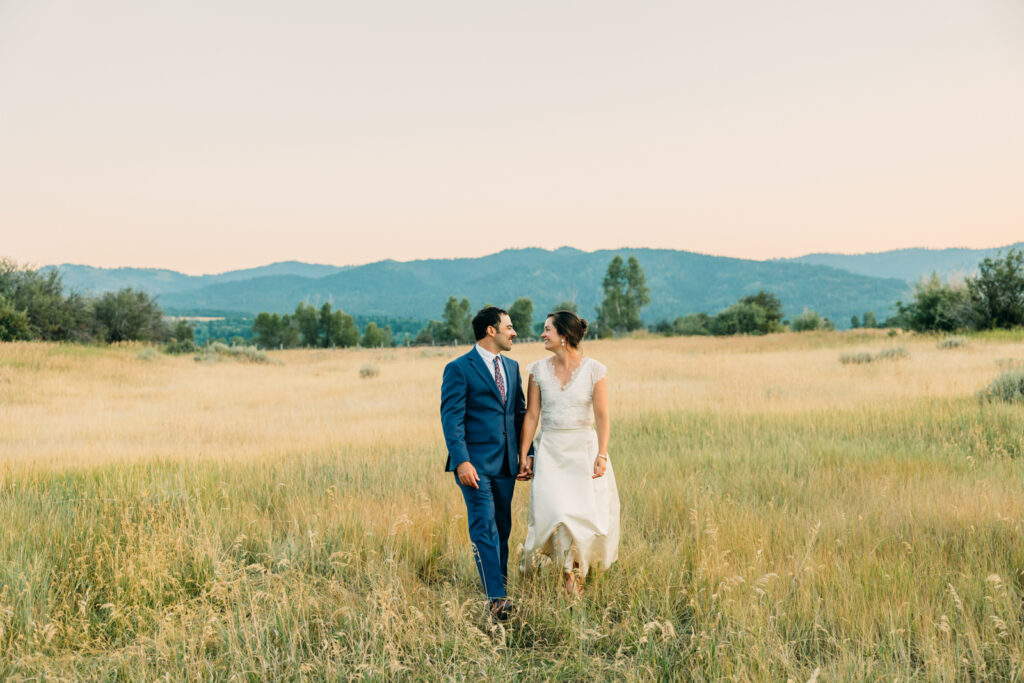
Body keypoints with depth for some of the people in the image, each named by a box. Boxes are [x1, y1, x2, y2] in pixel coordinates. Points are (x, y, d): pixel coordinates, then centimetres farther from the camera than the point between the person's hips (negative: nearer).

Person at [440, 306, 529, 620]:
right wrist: (461, 461, -20)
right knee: (484, 527, -9)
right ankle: (497, 597, -11)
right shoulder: (459, 369, -5)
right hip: (475, 463, -6)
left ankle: (500, 581, 23)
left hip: (506, 463, 6)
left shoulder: (511, 367, 16)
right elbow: (451, 419, -10)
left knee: (502, 527, 11)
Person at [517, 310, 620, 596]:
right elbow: (531, 415, 3)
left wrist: (602, 455, -17)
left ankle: (578, 571, 24)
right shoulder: (539, 370, 2)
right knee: (556, 511, -11)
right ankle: (570, 575, 8)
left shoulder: (594, 370, -5)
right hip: (550, 451, 1)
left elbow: (602, 417, -8)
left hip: (583, 449, -1)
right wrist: (523, 456, 0)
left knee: (585, 513, 0)